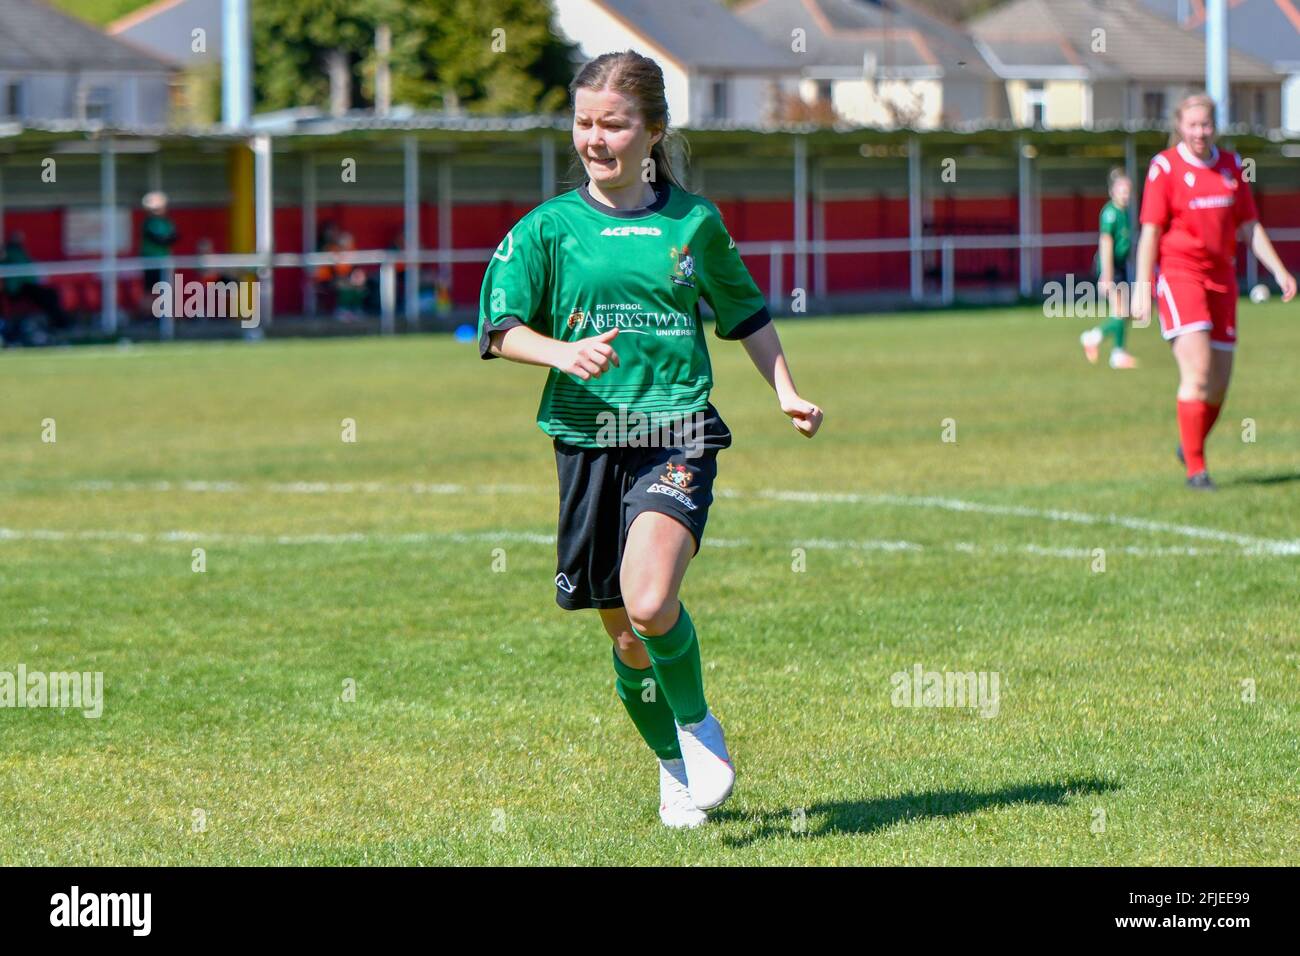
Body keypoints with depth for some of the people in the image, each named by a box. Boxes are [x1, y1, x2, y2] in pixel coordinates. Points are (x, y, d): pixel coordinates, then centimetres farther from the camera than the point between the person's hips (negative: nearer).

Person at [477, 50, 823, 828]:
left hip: (677, 435, -2)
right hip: (588, 443, 2)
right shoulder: (550, 228, 4)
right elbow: (499, 327, -2)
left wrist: (787, 392, 13)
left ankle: (698, 724, 1)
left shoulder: (695, 222, 7)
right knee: (629, 642, 7)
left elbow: (746, 313, 21)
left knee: (650, 602, -25)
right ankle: (676, 767, 31)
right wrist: (561, 352, -20)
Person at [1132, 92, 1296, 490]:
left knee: (1219, 381, 6)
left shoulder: (1231, 166, 10)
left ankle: (1191, 446, 30)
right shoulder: (1165, 167, -4)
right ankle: (1195, 468, -13)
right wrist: (1142, 288, -10)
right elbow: (1150, 231, -5)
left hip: (1221, 277, 5)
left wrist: (1279, 270, 8)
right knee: (1197, 371, -17)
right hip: (1178, 273, -5)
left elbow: (1249, 226, 16)